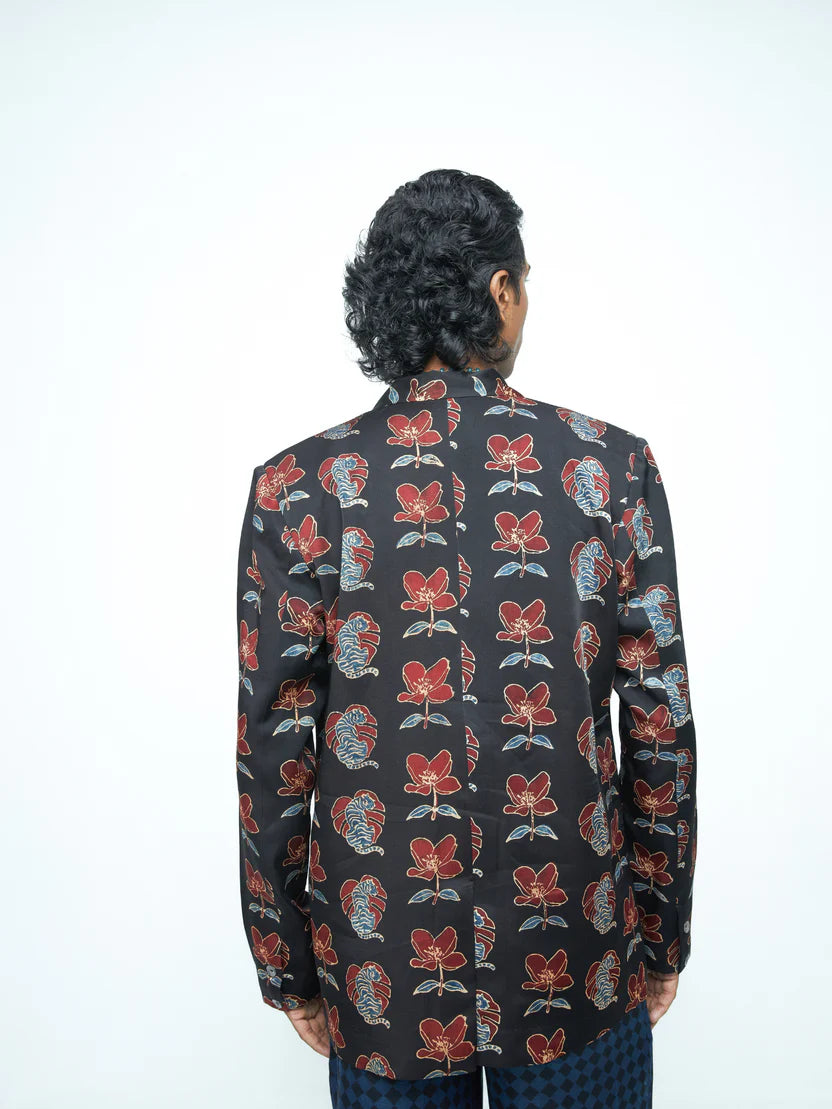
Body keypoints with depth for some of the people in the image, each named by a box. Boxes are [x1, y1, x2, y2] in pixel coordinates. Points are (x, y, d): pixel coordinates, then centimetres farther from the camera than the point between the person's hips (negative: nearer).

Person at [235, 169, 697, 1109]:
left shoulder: (296, 489, -12)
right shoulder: (614, 469, -11)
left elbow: (274, 755, -8)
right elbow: (662, 731, -6)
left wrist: (287, 969, 6)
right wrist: (664, 940, 8)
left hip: (384, 970, 1)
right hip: (581, 963, 1)